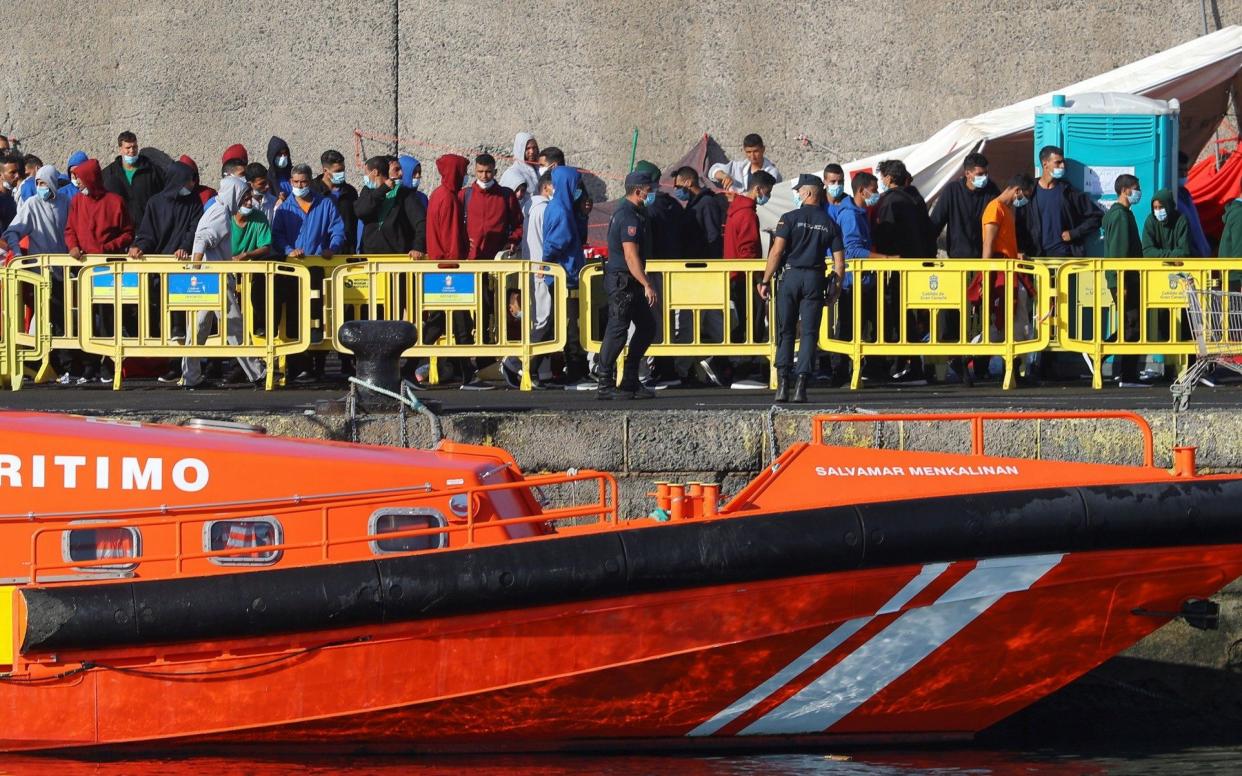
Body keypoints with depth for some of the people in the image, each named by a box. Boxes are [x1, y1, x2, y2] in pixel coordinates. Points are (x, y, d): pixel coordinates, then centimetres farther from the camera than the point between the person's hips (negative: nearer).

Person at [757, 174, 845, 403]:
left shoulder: (790, 218, -3)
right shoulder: (830, 224, 7)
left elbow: (777, 251, -10)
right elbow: (839, 262, 4)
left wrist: (765, 281, -6)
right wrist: (836, 289, 14)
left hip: (791, 275, -2)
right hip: (815, 280, 2)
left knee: (785, 331, 5)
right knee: (809, 333, 3)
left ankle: (782, 384, -3)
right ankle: (801, 386, -6)